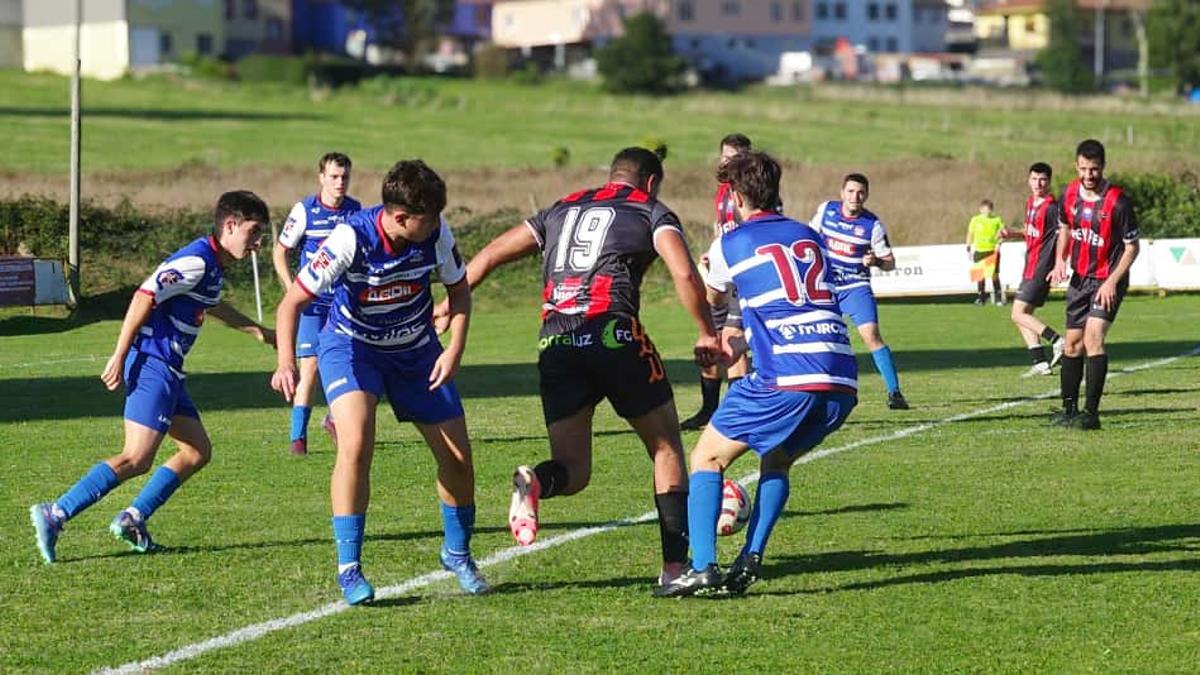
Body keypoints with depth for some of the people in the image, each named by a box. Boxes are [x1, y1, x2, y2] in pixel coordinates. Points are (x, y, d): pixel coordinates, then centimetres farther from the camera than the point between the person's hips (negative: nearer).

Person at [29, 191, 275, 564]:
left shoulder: (212, 265, 16)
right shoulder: (196, 261, -15)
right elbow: (144, 296, -23)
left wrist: (258, 331, 48)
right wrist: (120, 356, -24)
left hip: (168, 371, 10)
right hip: (152, 363, -10)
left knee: (198, 451, 12)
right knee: (137, 459, -17)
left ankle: (133, 519, 13)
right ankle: (55, 515, -19)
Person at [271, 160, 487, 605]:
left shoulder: (435, 233, -19)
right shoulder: (351, 239, -30)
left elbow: (459, 289, 0)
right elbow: (292, 303, -26)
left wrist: (454, 349, -14)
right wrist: (286, 363, -41)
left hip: (416, 349, 4)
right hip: (351, 346, -4)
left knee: (458, 457, 2)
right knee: (356, 443, -27)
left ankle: (458, 554, 29)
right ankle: (349, 568, -18)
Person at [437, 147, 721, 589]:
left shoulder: (562, 209, 26)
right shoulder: (651, 211, 12)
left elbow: (490, 255, 24)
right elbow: (684, 274, -4)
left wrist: (449, 303, 31)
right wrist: (707, 335, 6)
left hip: (555, 344, 4)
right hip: (614, 333, -4)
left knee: (573, 471, 6)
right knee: (666, 446, 13)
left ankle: (536, 483, -30)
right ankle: (676, 565, 6)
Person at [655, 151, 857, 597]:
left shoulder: (732, 245, 7)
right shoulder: (811, 238, 21)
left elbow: (710, 302, 27)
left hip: (785, 381, -5)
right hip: (841, 383, 5)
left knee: (707, 458, 8)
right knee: (776, 462, 28)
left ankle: (703, 567, -7)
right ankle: (750, 561, 13)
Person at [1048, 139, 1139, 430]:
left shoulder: (1118, 201, -18)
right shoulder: (1070, 194, -1)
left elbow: (1132, 247, -11)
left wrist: (1112, 282, -18)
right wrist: (1060, 261, 0)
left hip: (1108, 281, -6)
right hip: (1079, 278, 6)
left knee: (1093, 338, -20)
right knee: (1072, 344, 9)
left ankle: (1091, 412, -20)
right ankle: (1069, 409, 21)